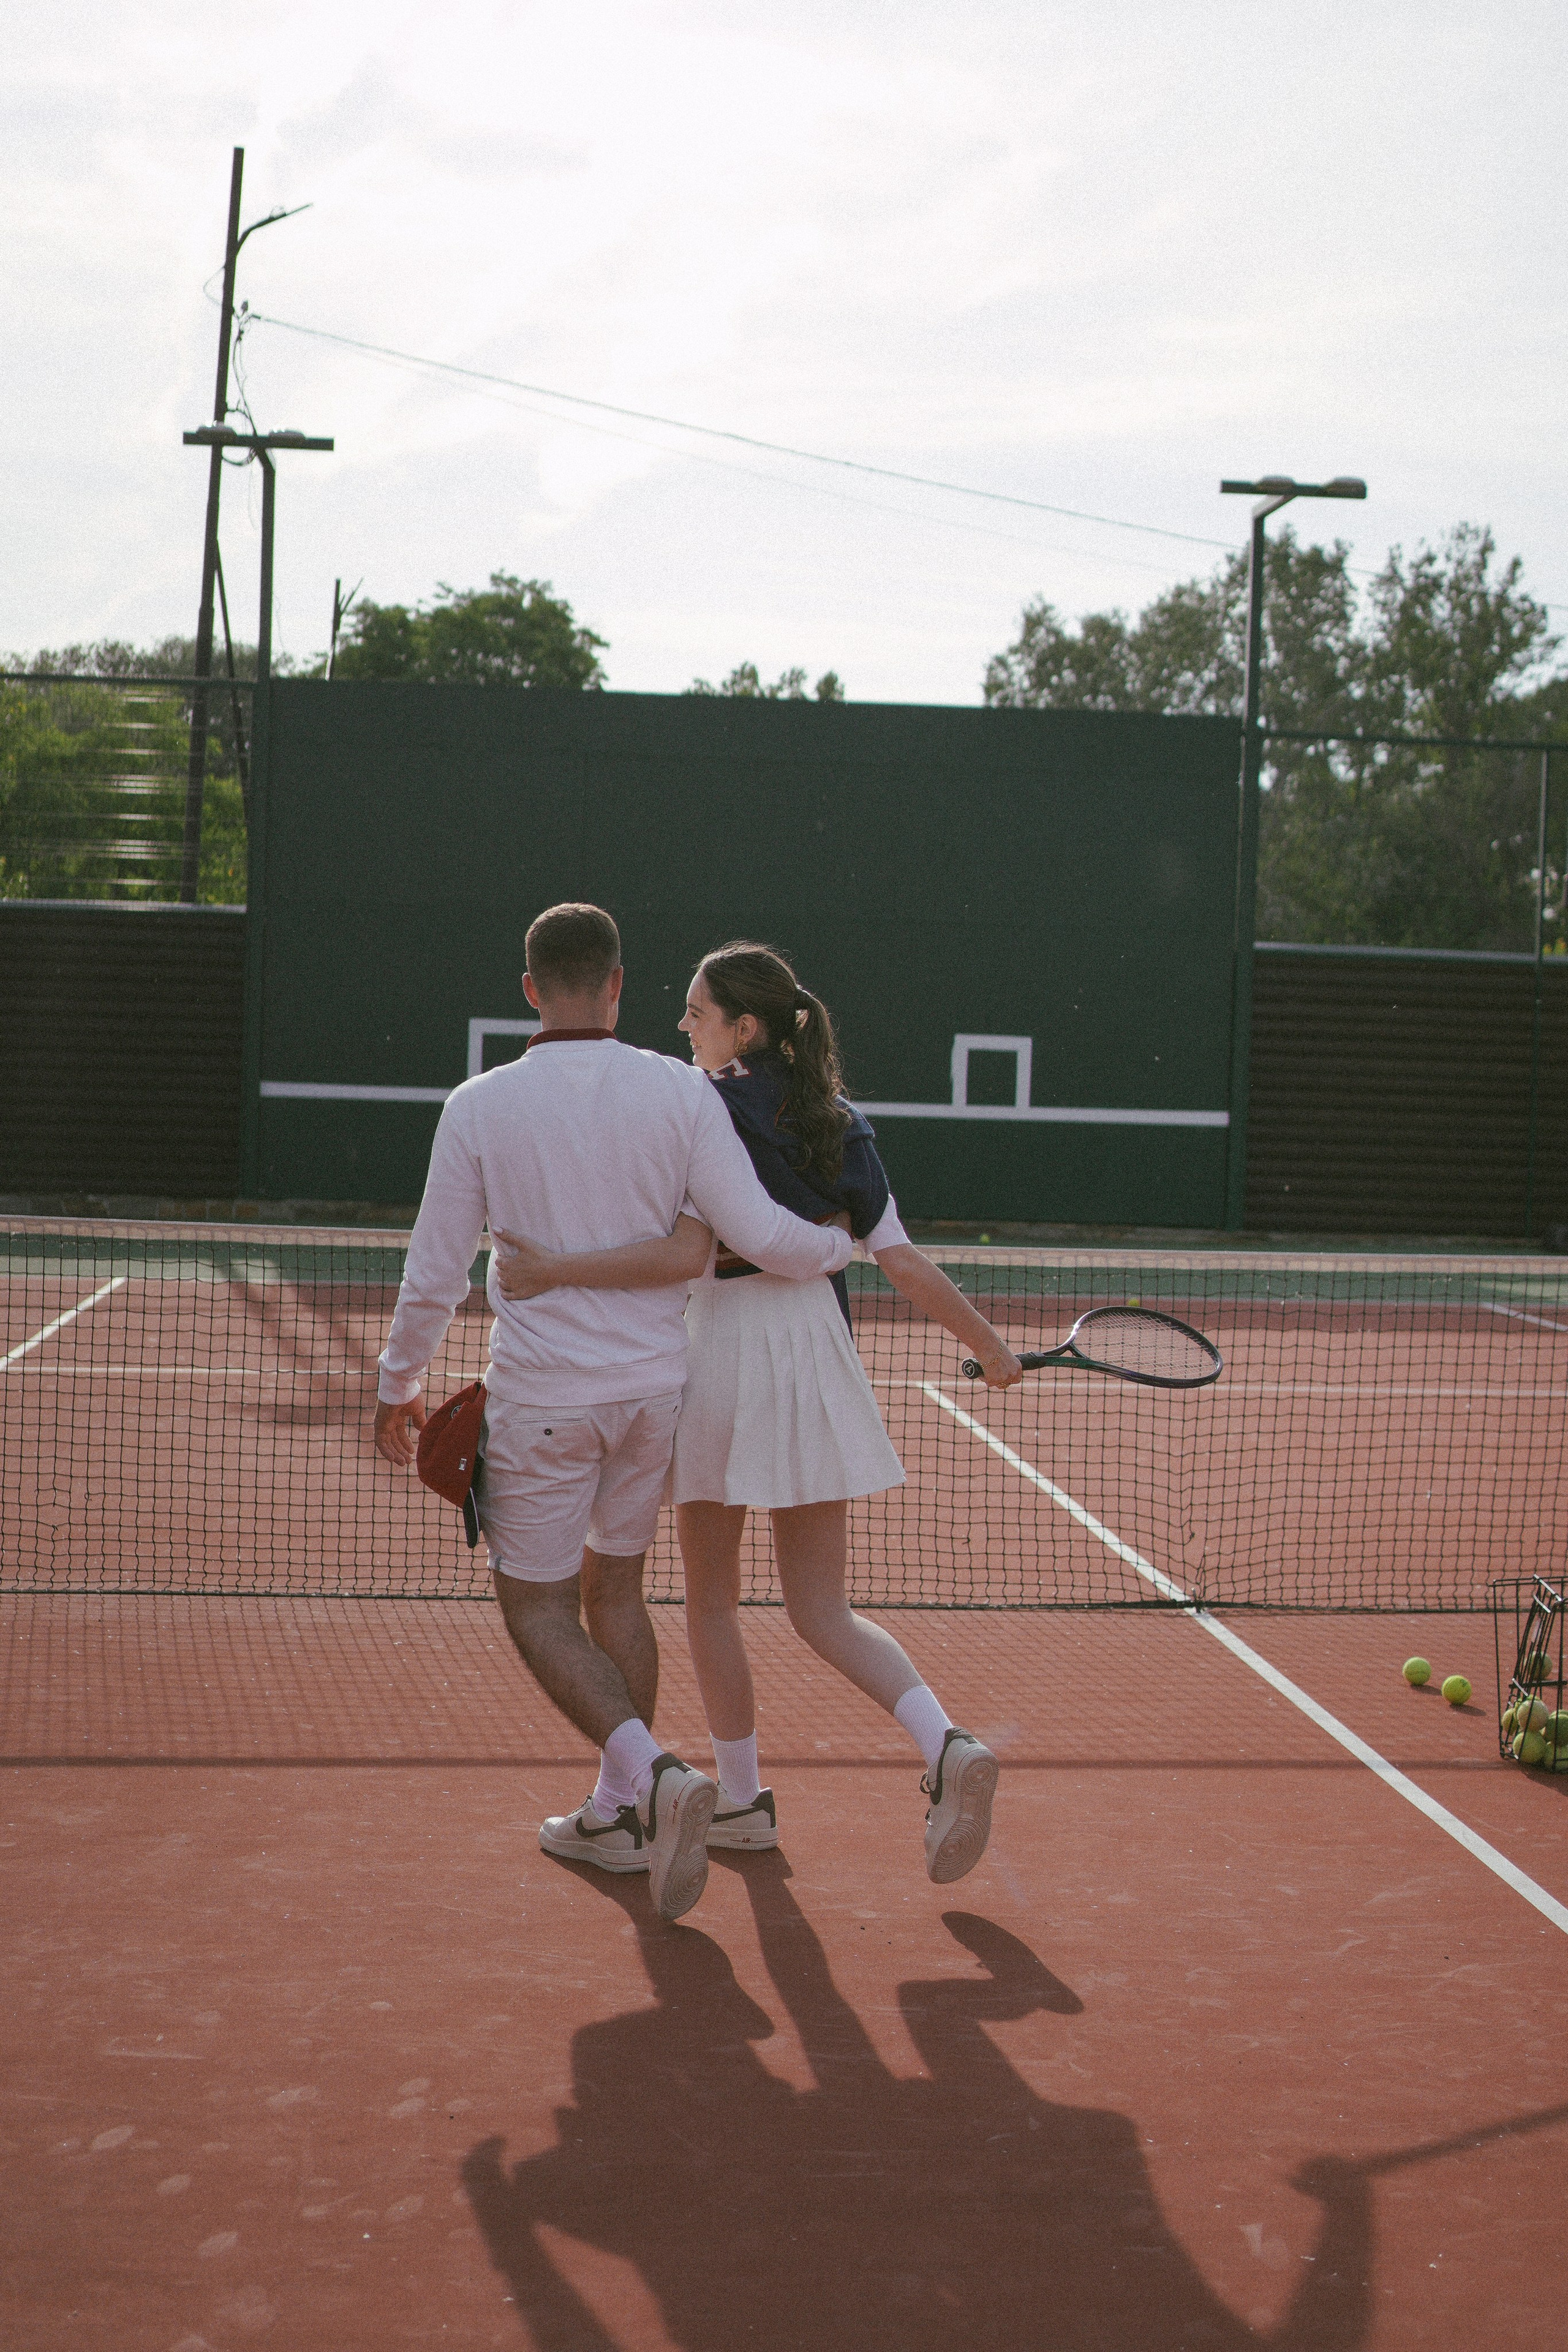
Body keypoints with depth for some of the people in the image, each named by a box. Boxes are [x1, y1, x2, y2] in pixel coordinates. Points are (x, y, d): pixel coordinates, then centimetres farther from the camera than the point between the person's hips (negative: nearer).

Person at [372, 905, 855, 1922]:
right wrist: (843, 1243, 12)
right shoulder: (680, 1090, -5)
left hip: (541, 1396, -3)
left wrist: (398, 1387, 13)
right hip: (654, 1383, 3)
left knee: (537, 1607, 8)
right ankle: (620, 1813, 25)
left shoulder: (481, 1106, -8)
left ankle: (653, 1771, -14)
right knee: (615, 1587, 19)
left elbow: (436, 1277, -3)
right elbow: (760, 1235, -9)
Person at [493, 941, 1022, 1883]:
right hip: (818, 1343, 5)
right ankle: (948, 1745, -11)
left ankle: (741, 1800, 21)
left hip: (725, 1345, -5)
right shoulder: (841, 1123, 7)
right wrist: (990, 1346, 14)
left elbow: (685, 1254, -21)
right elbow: (903, 1260, 4)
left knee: (712, 1595, 13)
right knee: (821, 1608, 10)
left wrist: (555, 1270, -22)